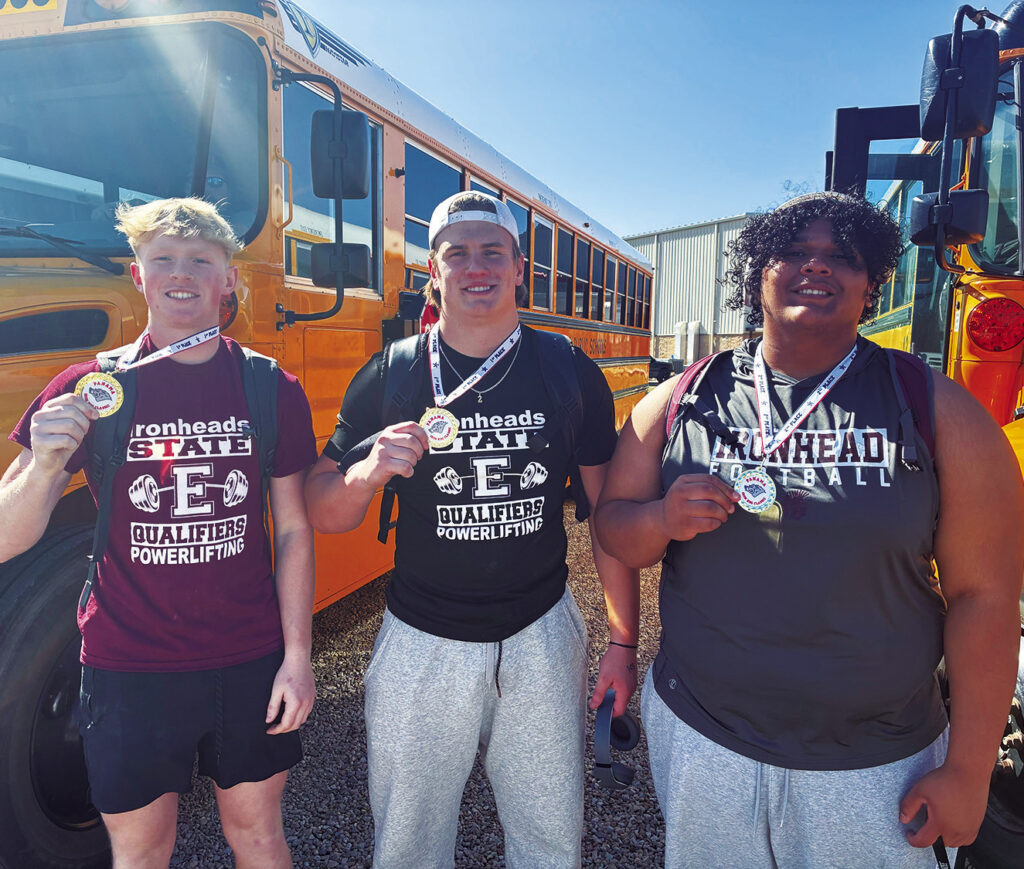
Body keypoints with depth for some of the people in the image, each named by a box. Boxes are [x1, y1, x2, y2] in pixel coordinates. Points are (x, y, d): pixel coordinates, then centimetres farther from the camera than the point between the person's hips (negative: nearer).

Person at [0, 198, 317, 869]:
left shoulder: (272, 390, -4)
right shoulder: (88, 391, -5)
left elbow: (294, 530, 0)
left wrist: (297, 654, -4)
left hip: (249, 662, 1)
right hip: (129, 669, 0)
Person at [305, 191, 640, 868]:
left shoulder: (572, 375, -4)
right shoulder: (388, 378, -6)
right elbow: (322, 515, -2)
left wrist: (624, 642, 2)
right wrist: (367, 472, -23)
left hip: (542, 637, 1)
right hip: (422, 646, 0)